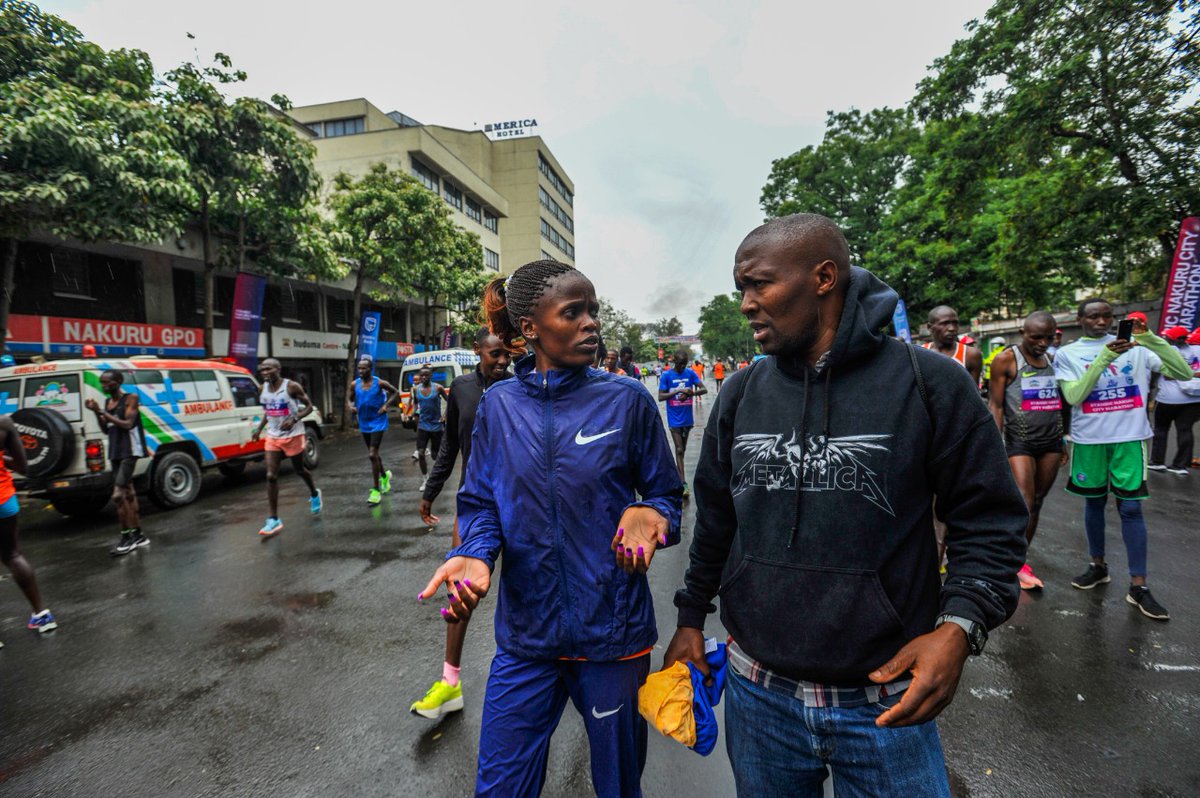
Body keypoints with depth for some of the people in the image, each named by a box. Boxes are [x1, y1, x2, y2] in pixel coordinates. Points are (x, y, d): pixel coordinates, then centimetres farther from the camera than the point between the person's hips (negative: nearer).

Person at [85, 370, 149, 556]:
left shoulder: (130, 398, -8)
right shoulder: (107, 401, 13)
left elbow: (128, 424, -17)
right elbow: (106, 429, 14)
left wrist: (103, 412, -15)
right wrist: (96, 412, 1)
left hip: (130, 451, -8)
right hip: (115, 451, 8)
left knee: (118, 494, -14)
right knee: (128, 493, 11)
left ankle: (126, 537, -6)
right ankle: (138, 535, 18)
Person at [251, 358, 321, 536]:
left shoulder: (291, 386, -14)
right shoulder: (264, 387, 3)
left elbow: (309, 406, -10)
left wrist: (294, 419, -25)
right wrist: (259, 428, 8)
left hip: (293, 435, -5)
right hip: (273, 437, 5)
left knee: (299, 470, 13)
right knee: (271, 476, -5)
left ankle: (314, 494, 45)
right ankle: (274, 520, -2)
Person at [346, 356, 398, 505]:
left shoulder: (380, 383, -12)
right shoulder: (354, 384, -2)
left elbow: (395, 392, 0)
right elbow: (349, 398, 12)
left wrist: (386, 405, -12)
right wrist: (350, 406, -10)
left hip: (378, 422, -5)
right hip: (364, 423, 5)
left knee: (372, 455, -13)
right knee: (373, 454, 19)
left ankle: (376, 490, -5)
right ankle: (384, 476, 45)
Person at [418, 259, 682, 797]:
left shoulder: (627, 400, -10)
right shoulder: (499, 405, -3)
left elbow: (666, 494, -1)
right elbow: (481, 502, 2)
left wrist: (650, 514, -23)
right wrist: (474, 555, -18)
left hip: (613, 631, -1)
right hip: (525, 633, 2)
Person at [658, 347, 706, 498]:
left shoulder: (690, 373, 2)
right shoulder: (666, 375, -7)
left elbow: (704, 389, -4)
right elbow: (660, 397, -12)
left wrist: (690, 393, -23)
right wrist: (679, 391, -23)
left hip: (687, 418, 4)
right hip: (674, 420, -4)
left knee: (682, 449, 16)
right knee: (679, 450, -7)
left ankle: (678, 476, 32)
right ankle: (683, 483, -7)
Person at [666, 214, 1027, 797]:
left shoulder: (929, 383, -10)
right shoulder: (741, 393, 0)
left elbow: (991, 520, -3)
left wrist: (959, 626, -18)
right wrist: (691, 617, 13)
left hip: (885, 701, -3)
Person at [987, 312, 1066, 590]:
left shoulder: (1053, 359, 9)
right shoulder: (1006, 360, -8)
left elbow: (1058, 402, 17)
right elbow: (995, 405, -8)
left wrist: (1062, 441, 17)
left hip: (1051, 442, 6)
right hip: (1020, 442, -6)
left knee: (1037, 504, 9)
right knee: (1025, 504, -8)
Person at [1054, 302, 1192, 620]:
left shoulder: (1134, 347, 2)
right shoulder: (1067, 354, 0)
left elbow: (1184, 372, -5)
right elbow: (1073, 396, -11)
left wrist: (1149, 338, -16)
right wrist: (1104, 357, -19)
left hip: (1129, 436, 0)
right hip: (1089, 438, 0)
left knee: (1130, 507, 2)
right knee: (1094, 502, 13)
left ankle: (1138, 586, 8)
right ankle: (1098, 566, 30)